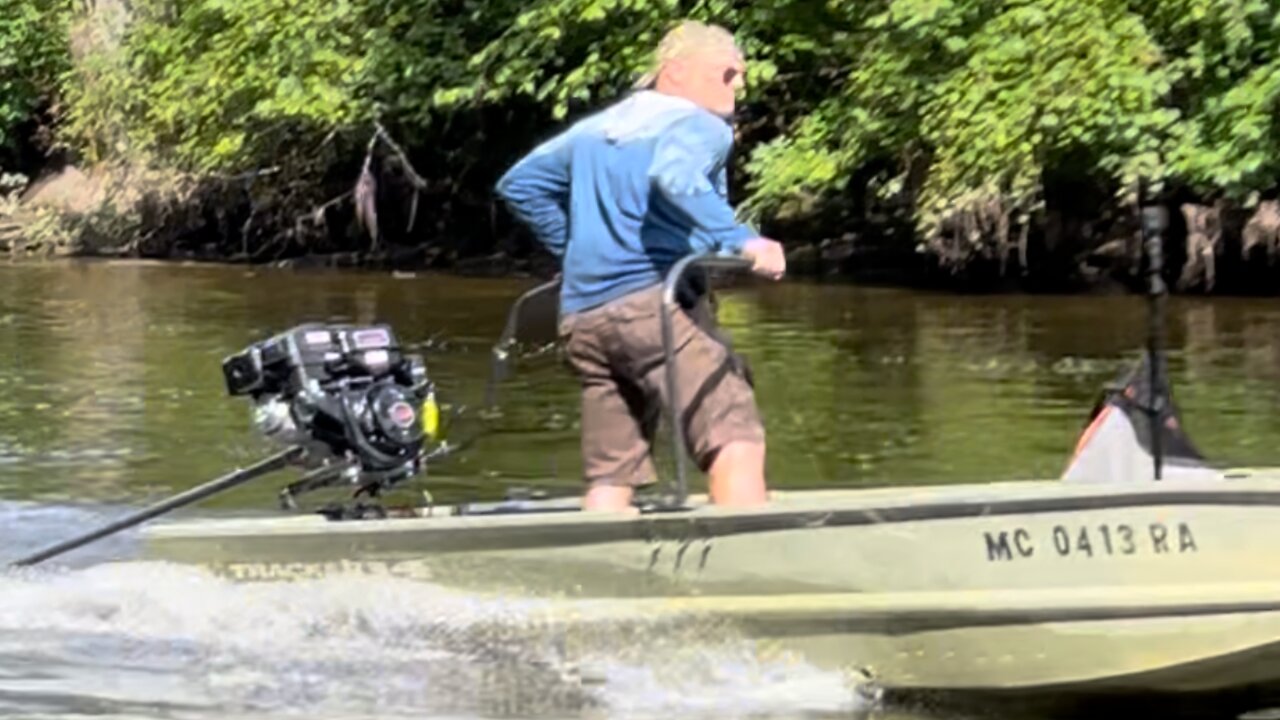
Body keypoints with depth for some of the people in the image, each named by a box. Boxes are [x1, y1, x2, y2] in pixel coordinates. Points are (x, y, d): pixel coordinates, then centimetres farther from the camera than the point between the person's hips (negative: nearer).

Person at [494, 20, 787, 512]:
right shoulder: (700, 126, 1)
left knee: (611, 475, 9)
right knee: (737, 438, -15)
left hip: (582, 317, 8)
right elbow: (675, 178, -21)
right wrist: (740, 241, -24)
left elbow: (520, 185, 30)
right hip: (654, 303, -8)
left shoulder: (596, 129, 25)